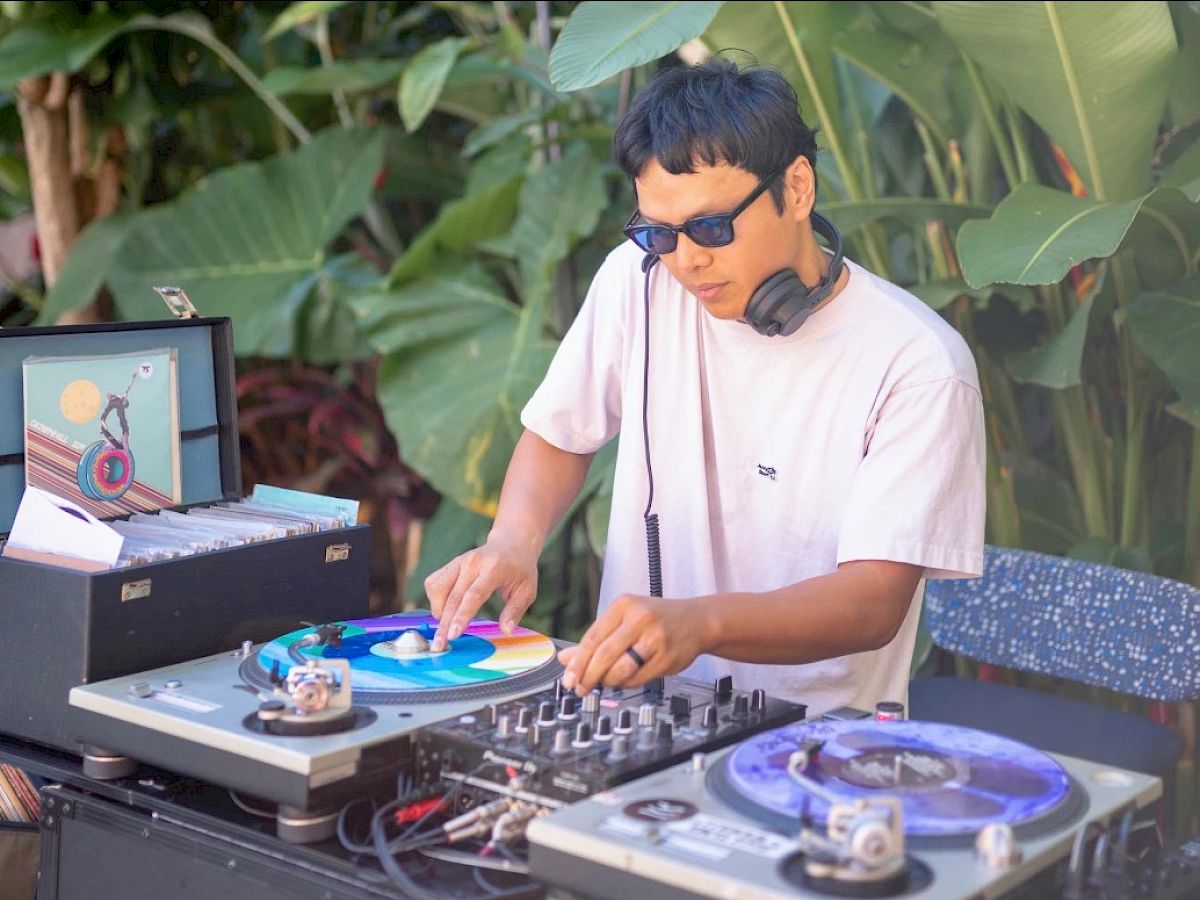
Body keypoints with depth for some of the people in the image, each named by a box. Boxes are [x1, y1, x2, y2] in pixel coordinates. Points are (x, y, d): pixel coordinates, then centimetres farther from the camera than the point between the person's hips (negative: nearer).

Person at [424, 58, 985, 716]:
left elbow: (875, 603, -19)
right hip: (631, 712, 2)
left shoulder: (919, 365, -12)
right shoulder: (639, 280, 1)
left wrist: (700, 621, -36)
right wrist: (515, 539, -6)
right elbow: (559, 437, 15)